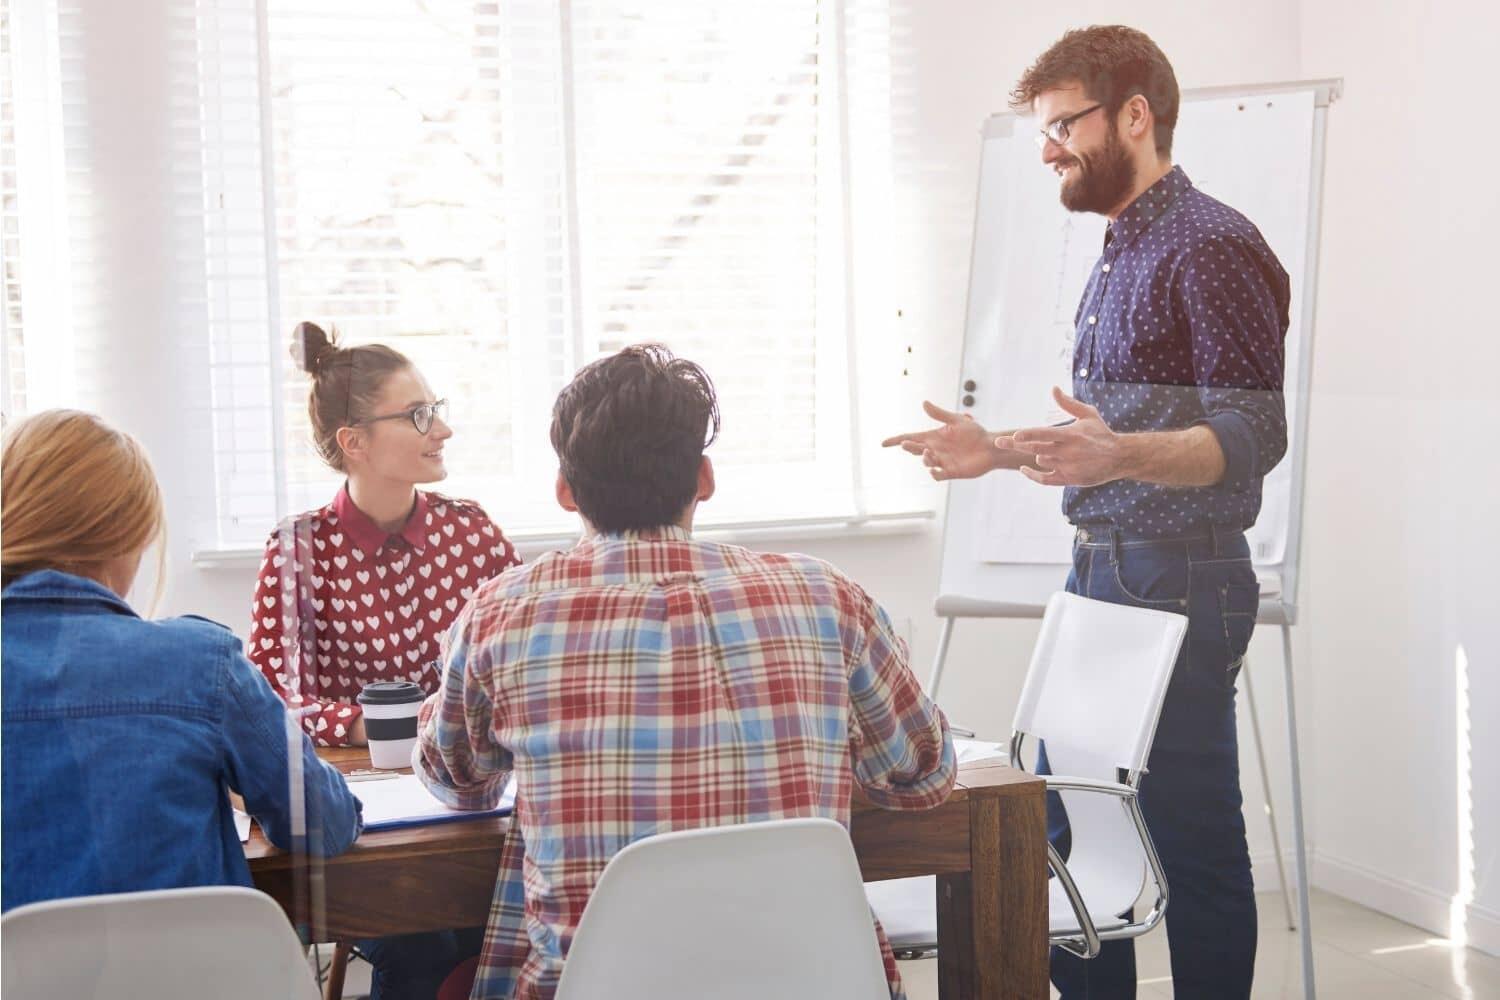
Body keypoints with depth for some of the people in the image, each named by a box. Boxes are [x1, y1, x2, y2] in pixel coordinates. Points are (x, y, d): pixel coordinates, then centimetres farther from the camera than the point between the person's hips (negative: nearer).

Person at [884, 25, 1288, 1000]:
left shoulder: (1214, 246, -12)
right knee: (1063, 825, 13)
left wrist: (1121, 456, -35)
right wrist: (1000, 451, 17)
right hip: (1100, 573, 10)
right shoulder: (1120, 255, 19)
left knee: (1192, 837, -2)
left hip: (1180, 582, -10)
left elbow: (1251, 436, -20)